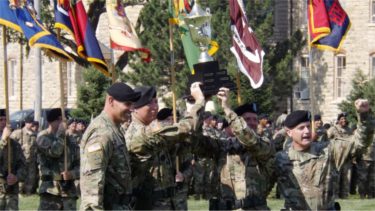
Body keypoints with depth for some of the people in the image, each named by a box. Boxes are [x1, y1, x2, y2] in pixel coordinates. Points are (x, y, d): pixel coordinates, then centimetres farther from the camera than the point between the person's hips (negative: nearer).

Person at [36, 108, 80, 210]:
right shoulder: (43, 137, 0)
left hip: (69, 190, 5)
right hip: (50, 190, -5)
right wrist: (61, 133, -7)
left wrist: (72, 174, -9)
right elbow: (54, 151, -18)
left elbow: (78, 165, 12)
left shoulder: (69, 141, 16)